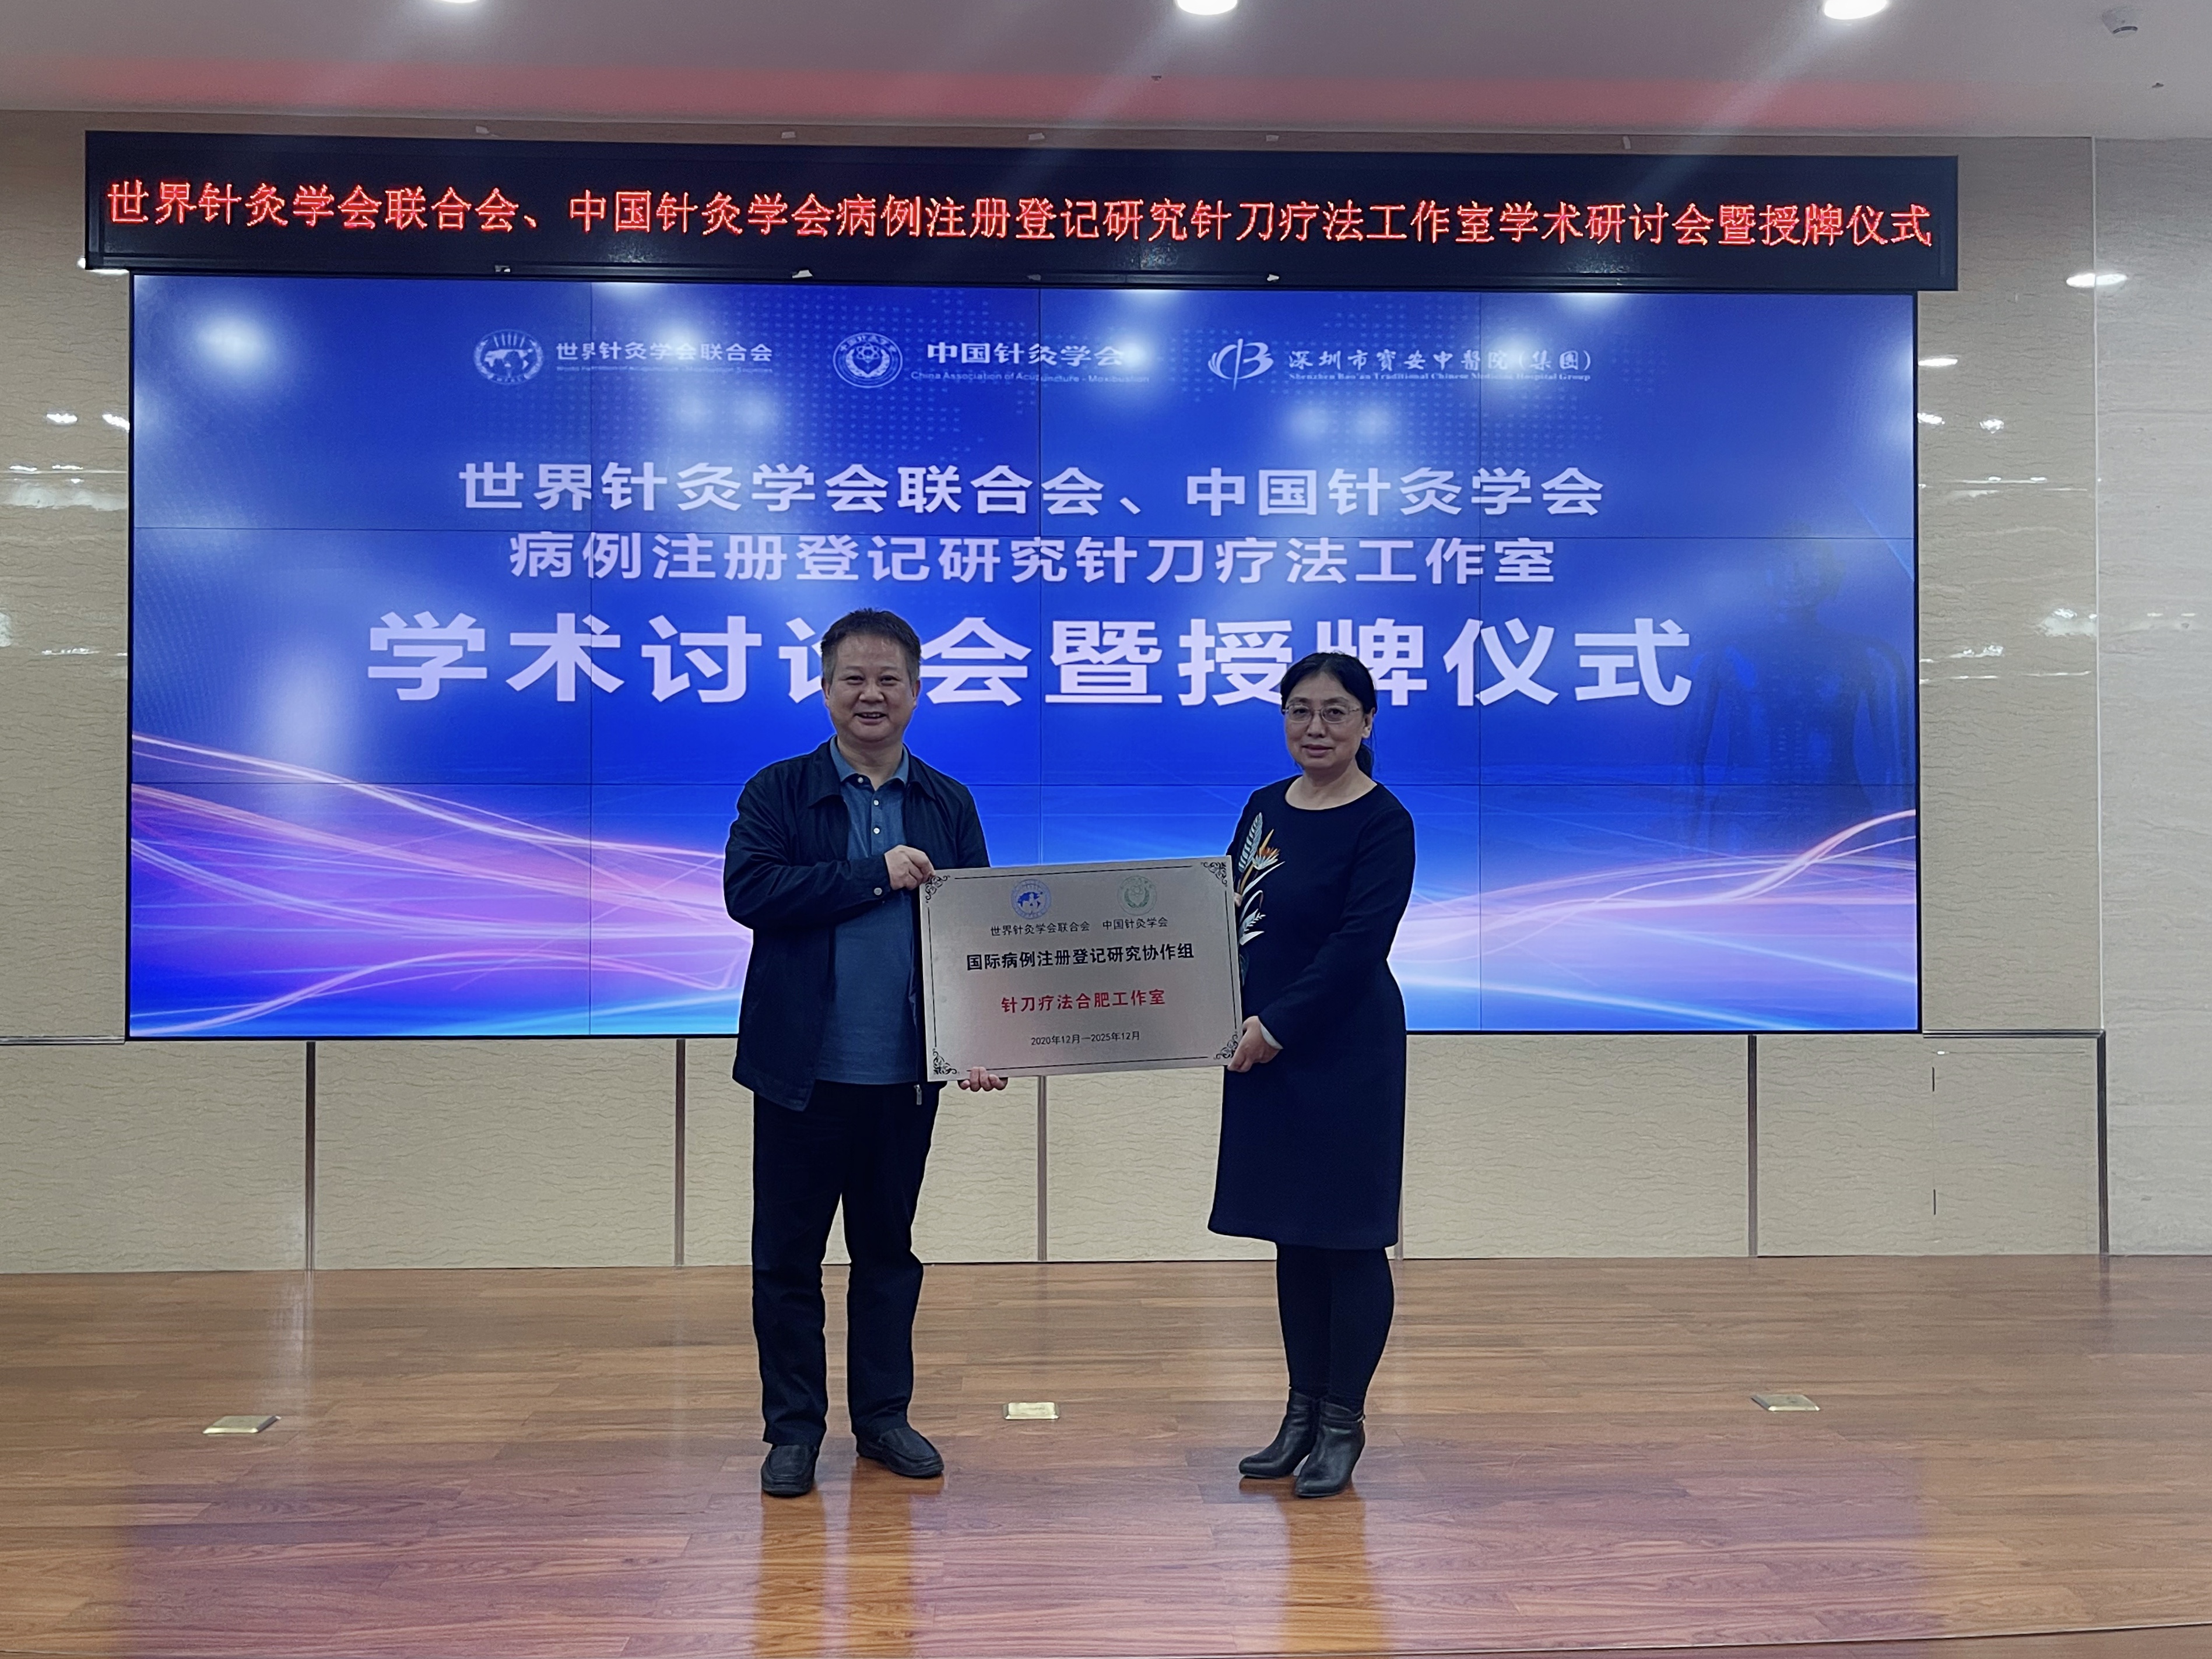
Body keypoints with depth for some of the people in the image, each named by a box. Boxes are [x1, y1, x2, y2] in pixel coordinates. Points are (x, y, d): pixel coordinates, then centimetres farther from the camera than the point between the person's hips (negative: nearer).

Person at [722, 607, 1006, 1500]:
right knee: (787, 1256, 7)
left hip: (908, 1074, 2)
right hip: (802, 1070, -2)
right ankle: (794, 1426, 21)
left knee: (889, 1250, 14)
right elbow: (748, 891, -16)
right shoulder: (778, 791, 0)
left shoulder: (949, 806, 7)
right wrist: (874, 874, -19)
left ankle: (882, 1415, 27)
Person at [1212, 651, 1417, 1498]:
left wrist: (1277, 1026, -18)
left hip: (1346, 1055, -7)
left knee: (1348, 1237, 3)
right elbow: (1232, 916, 14)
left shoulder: (1384, 823, -10)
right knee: (1292, 1238, 13)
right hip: (1266, 1054, 7)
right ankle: (1302, 1414, 25)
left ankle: (1343, 1423, 16)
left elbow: (1356, 945, -17)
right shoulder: (1265, 807, 10)